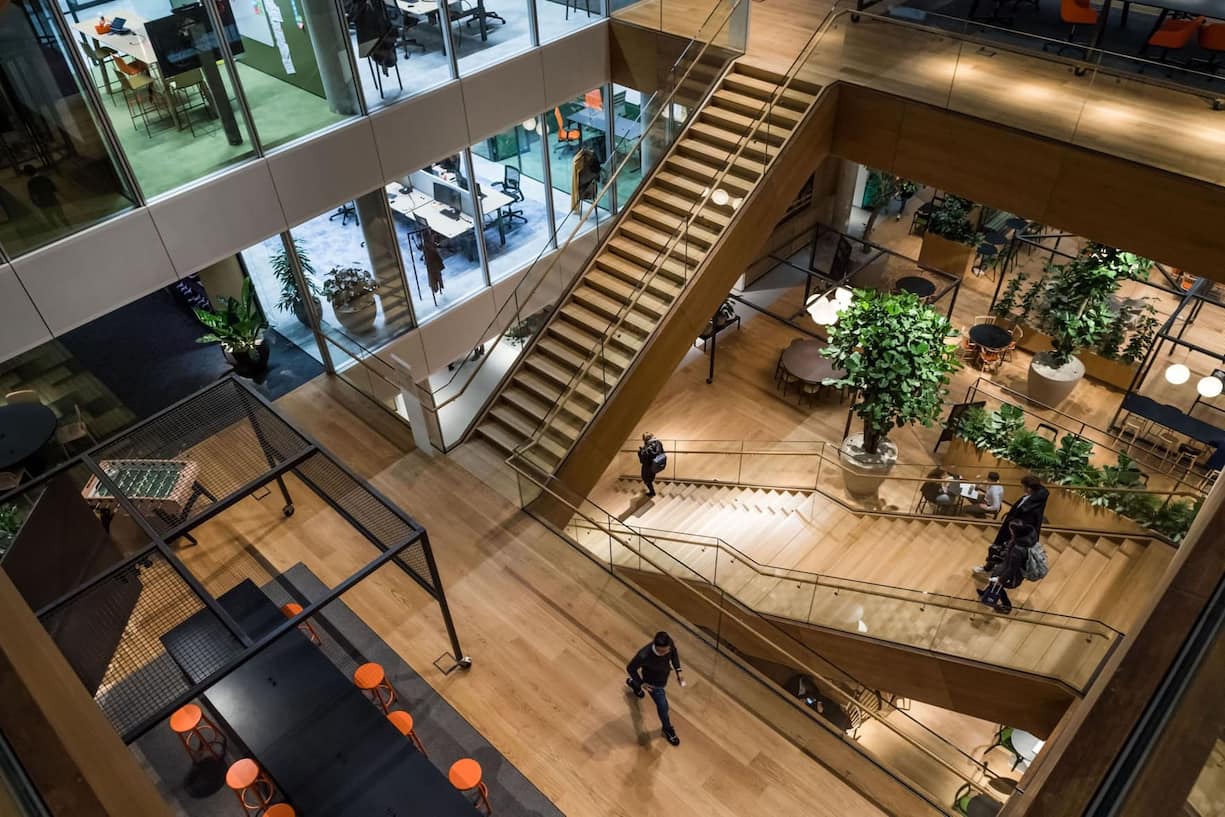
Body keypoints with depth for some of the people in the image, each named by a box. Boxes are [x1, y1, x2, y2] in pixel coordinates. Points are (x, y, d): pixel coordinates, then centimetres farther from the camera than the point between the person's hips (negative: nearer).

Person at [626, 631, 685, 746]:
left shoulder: (669, 643, -33)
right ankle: (667, 729, 43)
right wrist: (641, 683, -14)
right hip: (653, 684, -6)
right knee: (663, 706, 9)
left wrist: (678, 670, -10)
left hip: (664, 677, 6)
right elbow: (630, 668, -25)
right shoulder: (644, 656, -46)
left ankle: (632, 683, 70)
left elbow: (674, 652, -5)